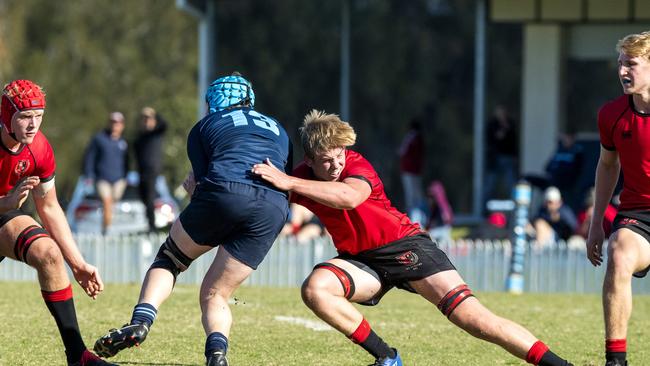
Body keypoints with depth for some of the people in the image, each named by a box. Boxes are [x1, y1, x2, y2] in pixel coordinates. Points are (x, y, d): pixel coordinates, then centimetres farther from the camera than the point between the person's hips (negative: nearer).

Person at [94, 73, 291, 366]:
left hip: (225, 194, -3)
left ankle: (139, 322, -5)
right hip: (274, 210, 3)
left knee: (168, 259, 20)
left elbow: (201, 184, 14)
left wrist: (194, 189, 37)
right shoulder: (278, 130, 35)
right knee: (215, 295, 14)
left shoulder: (205, 126, 24)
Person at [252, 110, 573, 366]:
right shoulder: (303, 178, -5)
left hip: (403, 245, -5)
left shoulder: (356, 165, -22)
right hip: (361, 259, 5)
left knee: (471, 317, -18)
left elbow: (349, 196, -46)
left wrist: (289, 182, -48)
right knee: (314, 289, -25)